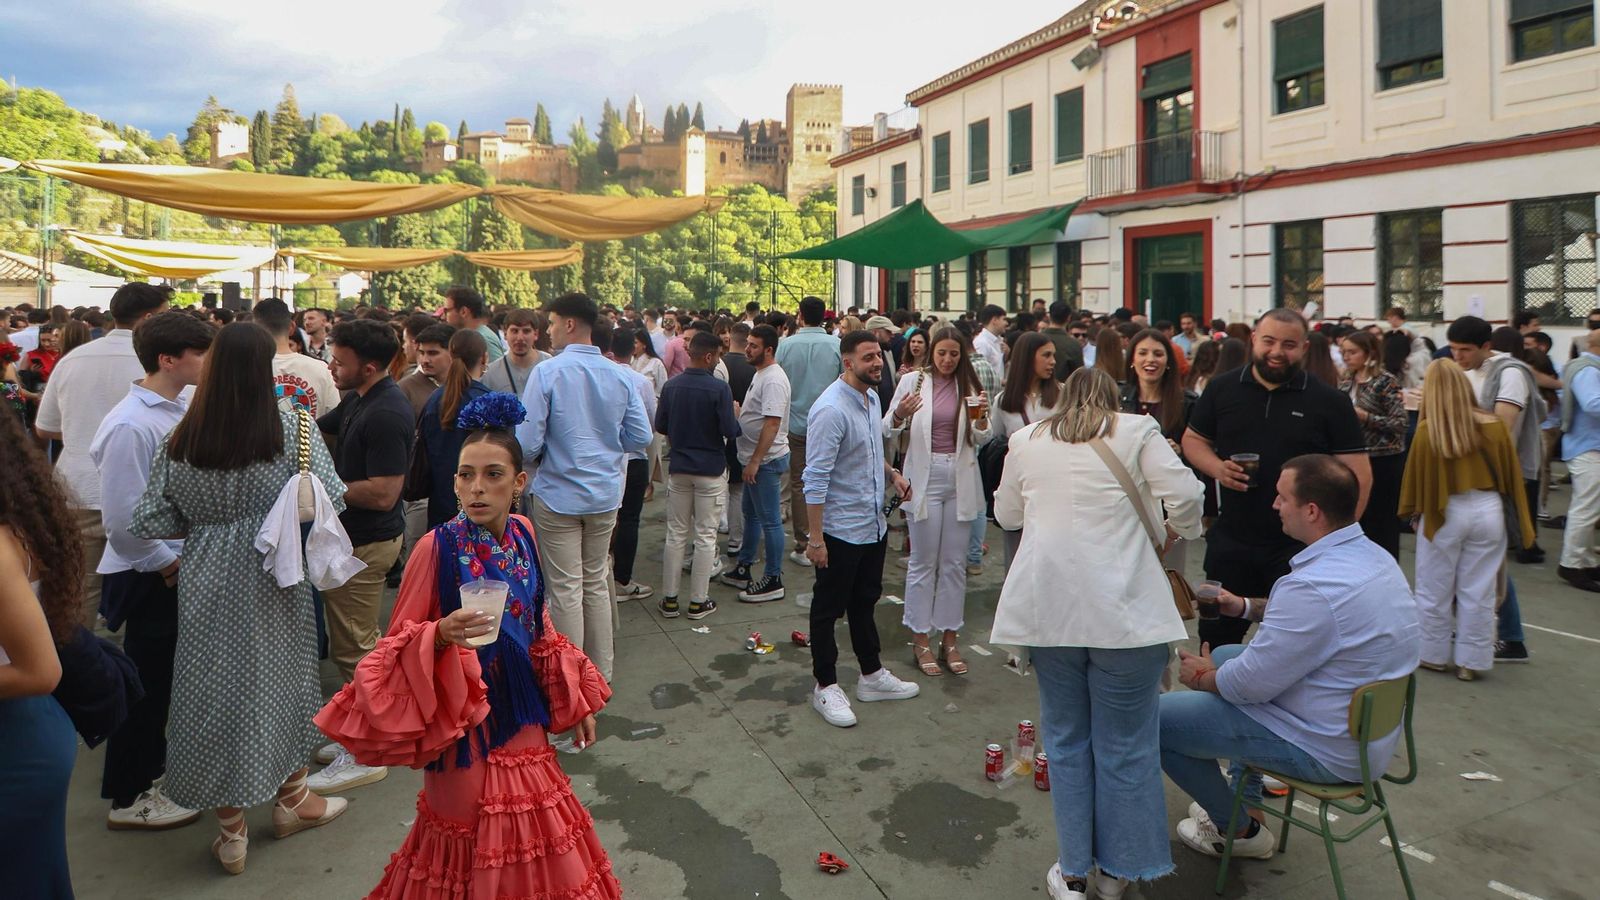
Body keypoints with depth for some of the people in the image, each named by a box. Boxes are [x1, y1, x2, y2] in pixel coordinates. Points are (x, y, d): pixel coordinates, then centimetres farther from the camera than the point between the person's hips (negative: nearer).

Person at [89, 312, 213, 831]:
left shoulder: (184, 407, 1)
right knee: (147, 681, 6)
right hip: (150, 575, -8)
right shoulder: (131, 425, -23)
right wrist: (166, 564, -12)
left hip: (182, 562, 8)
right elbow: (122, 519, -22)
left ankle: (150, 765, 42)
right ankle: (128, 798, 24)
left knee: (164, 676, 22)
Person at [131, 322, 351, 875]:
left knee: (216, 689, 12)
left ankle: (231, 833, 23)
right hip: (274, 582, -1)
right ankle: (291, 800, 35)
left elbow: (151, 523, -4)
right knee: (280, 682, 17)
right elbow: (330, 498, -15)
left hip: (207, 588, 1)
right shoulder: (290, 429, -13)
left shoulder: (180, 442, -6)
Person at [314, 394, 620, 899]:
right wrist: (441, 634, -32)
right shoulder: (438, 547, -17)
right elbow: (402, 641, -10)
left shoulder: (523, 535, -2)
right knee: (472, 837, 7)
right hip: (466, 716, -5)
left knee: (529, 830, 15)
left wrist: (575, 703, 11)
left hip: (523, 713, 5)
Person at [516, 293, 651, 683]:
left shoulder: (548, 372, -15)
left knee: (566, 590, 6)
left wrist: (526, 460, 5)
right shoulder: (619, 376, -1)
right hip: (606, 493, 5)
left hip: (559, 494, -5)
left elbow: (527, 442, -17)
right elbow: (641, 437, 2)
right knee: (596, 583, 18)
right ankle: (600, 673, 28)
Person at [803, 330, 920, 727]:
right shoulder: (831, 409, -23)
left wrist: (892, 473, 4)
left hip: (874, 523, 9)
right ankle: (825, 688, 21)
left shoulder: (872, 397, 5)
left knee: (864, 602, 22)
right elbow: (816, 478, -23)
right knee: (829, 609, 7)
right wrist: (815, 538, -24)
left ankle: (872, 676, 36)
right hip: (841, 529, -9)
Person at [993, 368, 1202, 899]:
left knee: (1065, 738, 15)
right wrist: (1179, 531, 14)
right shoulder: (1137, 431, 4)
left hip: (1048, 607, 2)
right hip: (1123, 609, -2)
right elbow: (1184, 496, -6)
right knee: (1124, 743, 11)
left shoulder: (1026, 440, 12)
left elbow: (1007, 515, 20)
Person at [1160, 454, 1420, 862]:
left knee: (1155, 718, -5)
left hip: (1327, 751, -10)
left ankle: (1238, 829, 15)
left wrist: (1203, 678, -3)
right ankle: (1243, 801, 32)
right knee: (1223, 656, 26)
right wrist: (1247, 607, 10)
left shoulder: (1314, 586, -32)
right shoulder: (1374, 556, 0)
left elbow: (1249, 684, -23)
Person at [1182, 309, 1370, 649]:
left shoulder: (1329, 401, -3)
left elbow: (1358, 474, -4)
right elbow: (1192, 439, 12)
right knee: (1216, 636, 15)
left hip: (1300, 547, -2)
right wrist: (1217, 468, -10)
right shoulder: (1222, 389, 3)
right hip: (1230, 543, 2)